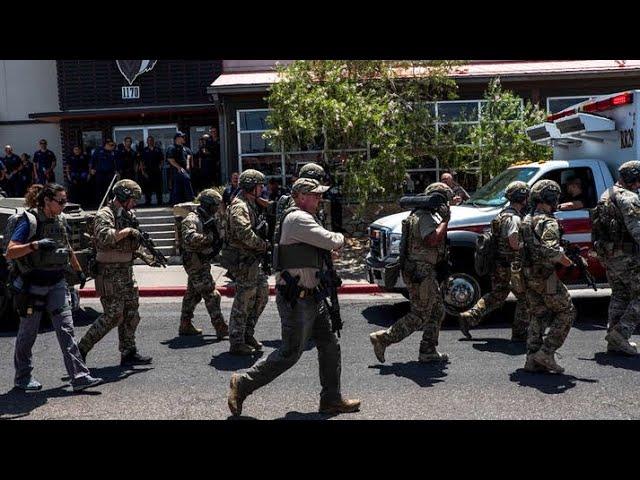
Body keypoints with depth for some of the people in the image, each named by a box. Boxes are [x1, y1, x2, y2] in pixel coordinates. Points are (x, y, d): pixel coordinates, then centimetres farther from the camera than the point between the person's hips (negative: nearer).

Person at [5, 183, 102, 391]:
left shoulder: (61, 220, 7)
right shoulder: (29, 221, -12)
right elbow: (10, 252, -18)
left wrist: (79, 270, 30)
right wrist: (34, 245, -32)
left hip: (57, 283, 5)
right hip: (33, 284, -5)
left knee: (66, 329, -2)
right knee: (28, 332, 9)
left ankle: (79, 377, -4)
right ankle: (23, 377, 27)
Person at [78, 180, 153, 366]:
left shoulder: (128, 215, 14)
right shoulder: (104, 215, -13)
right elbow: (105, 237, -33)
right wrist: (126, 231, -21)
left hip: (126, 272, 9)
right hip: (110, 274, -9)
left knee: (131, 314, 10)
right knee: (113, 316, -7)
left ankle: (129, 353, 18)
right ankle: (81, 349, 5)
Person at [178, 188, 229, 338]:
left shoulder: (209, 219, 12)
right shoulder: (191, 220, -17)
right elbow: (190, 238, -34)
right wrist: (209, 237, -28)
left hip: (202, 262, 10)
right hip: (196, 262, -10)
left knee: (193, 294, 17)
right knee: (211, 295, -10)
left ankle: (185, 325, 28)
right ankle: (221, 329, -8)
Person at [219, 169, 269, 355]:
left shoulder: (249, 204, 17)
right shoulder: (239, 206, -16)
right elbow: (245, 234, -29)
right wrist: (264, 245, -18)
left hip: (251, 260, 10)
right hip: (242, 260, -10)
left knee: (262, 293, 15)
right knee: (243, 301, -3)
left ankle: (247, 334, 24)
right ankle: (236, 343, 7)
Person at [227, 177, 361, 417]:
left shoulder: (304, 218, 17)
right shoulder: (298, 219, -17)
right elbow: (332, 242, -21)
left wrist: (331, 243, 8)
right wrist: (340, 237, 2)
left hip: (311, 297, 10)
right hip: (296, 299, -10)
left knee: (329, 345, 11)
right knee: (290, 353, -3)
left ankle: (331, 399, 20)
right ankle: (243, 384, 11)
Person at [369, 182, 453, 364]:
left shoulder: (427, 215, 17)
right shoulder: (425, 217, -16)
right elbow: (433, 240, -29)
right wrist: (445, 220, -18)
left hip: (426, 272, 11)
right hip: (420, 273, -11)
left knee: (437, 311, 13)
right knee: (420, 316, -6)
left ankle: (428, 352, 18)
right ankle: (382, 338, -1)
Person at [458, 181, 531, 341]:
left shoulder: (504, 213, 13)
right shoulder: (514, 218, -19)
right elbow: (514, 243, -28)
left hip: (497, 264, 9)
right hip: (509, 267, -9)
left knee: (496, 296, 19)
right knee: (524, 297, 5)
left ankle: (468, 317, 13)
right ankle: (519, 333, 12)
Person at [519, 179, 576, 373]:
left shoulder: (526, 221, 13)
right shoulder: (548, 222, -14)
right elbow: (550, 250, -29)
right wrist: (564, 259, -12)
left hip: (528, 276, 8)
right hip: (545, 277, -8)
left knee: (538, 316, 14)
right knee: (566, 312, 5)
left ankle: (532, 360, 13)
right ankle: (546, 353, -1)